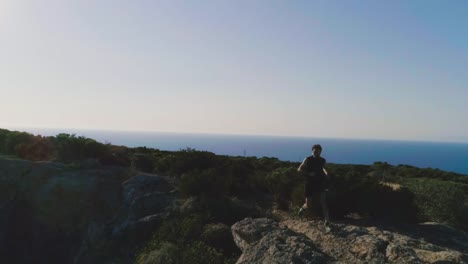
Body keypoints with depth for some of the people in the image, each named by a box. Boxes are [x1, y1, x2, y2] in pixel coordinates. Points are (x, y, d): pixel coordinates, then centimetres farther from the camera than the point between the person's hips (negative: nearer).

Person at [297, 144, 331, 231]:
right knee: (308, 205, 7)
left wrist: (326, 174, 2)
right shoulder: (307, 159, -8)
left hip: (321, 184, 2)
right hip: (310, 185, -1)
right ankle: (303, 208, 43)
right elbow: (299, 169, -4)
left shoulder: (323, 160, 1)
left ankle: (327, 224, -7)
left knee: (323, 204, -11)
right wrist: (309, 173, -18)